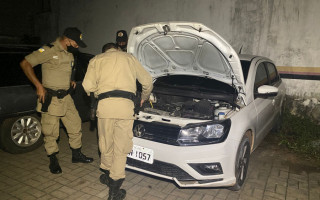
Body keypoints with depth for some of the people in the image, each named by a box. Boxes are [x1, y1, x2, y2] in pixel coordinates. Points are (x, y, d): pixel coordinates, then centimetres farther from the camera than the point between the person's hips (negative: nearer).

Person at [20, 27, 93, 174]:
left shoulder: (69, 54, 12)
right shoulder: (49, 50, -13)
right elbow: (25, 64, -15)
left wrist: (70, 81, 9)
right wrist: (39, 86, -19)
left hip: (66, 97, 8)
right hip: (50, 98, -7)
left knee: (75, 125, 12)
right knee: (50, 132, 3)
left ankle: (77, 155, 28)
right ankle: (53, 160, 21)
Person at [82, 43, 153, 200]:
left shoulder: (97, 59, 19)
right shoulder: (129, 58, 23)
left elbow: (88, 85, 5)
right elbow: (147, 81, 25)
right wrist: (144, 98, 42)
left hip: (105, 104, 0)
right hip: (125, 105, 0)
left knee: (106, 143, 18)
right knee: (121, 147, 6)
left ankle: (107, 174, 38)